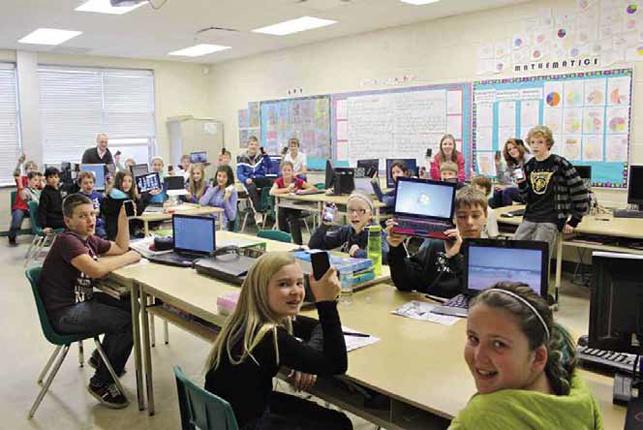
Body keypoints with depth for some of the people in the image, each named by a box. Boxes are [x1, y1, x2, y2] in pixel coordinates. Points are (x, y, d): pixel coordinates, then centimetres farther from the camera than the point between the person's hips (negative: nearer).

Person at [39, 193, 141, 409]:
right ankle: (100, 383, 0)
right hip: (64, 314, -10)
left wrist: (123, 219, 6)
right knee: (129, 322, -16)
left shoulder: (89, 239, 9)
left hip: (82, 300, 10)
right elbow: (96, 269, -34)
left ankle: (102, 357, 29)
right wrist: (129, 257, -20)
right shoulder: (67, 240, -20)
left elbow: (121, 248, 17)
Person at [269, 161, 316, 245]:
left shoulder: (297, 181, -9)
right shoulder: (279, 181, -6)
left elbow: (313, 188, -11)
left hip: (295, 207, -1)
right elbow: (272, 192, -25)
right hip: (283, 207, 1)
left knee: (294, 220, -29)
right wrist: (287, 189, -31)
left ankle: (299, 244, -19)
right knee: (281, 215, -29)